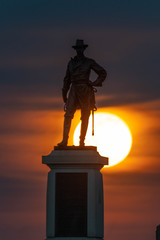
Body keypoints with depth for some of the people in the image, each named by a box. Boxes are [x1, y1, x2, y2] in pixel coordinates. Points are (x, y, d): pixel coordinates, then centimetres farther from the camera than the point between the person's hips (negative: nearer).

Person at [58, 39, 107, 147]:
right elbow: (67, 79, 19)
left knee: (85, 117, -1)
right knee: (68, 115, -13)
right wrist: (64, 94, 18)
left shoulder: (89, 62, 3)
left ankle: (82, 141, 4)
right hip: (74, 90, 2)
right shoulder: (71, 63, 12)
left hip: (85, 91, -2)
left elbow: (103, 73, 7)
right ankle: (64, 140, -19)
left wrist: (95, 83, -3)